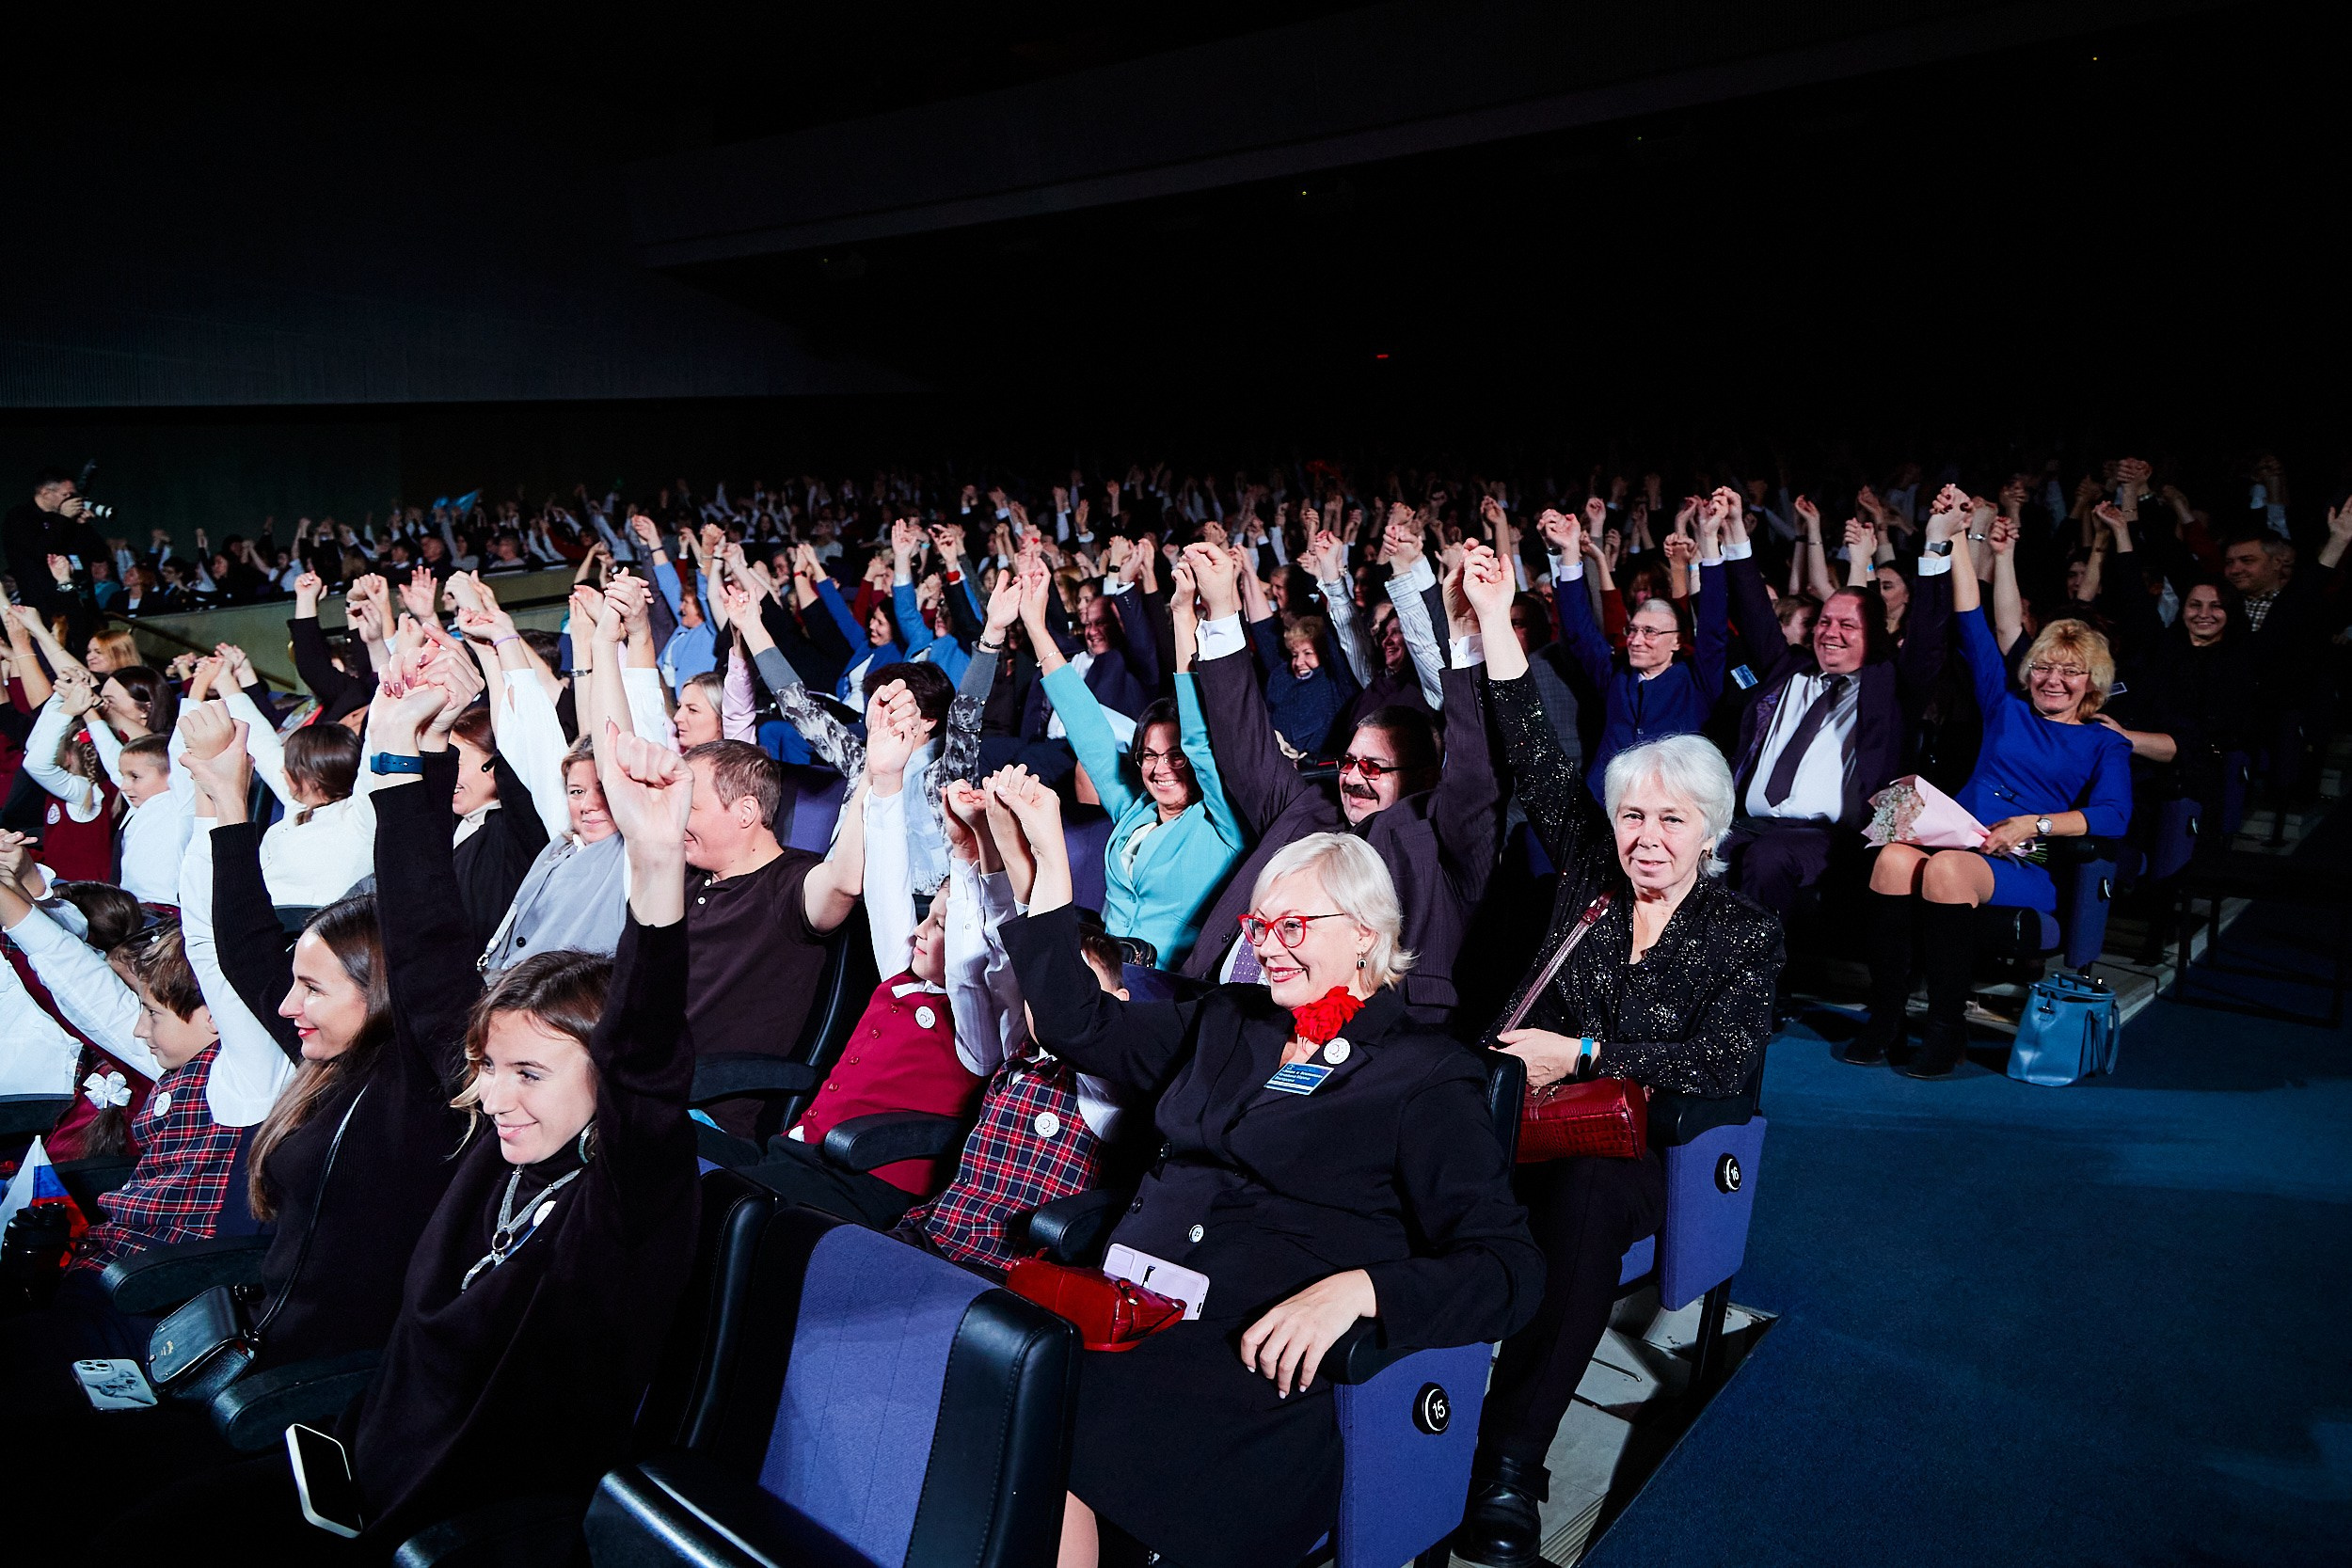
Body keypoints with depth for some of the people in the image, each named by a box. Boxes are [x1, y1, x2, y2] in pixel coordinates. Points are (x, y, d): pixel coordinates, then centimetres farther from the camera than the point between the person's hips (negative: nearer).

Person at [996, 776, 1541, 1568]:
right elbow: (1079, 1023, 25)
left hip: (1257, 1359, -5)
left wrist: (1356, 1288, -21)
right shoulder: (1227, 1022, 21)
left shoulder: (1428, 1077, 3)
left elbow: (1508, 1271, -4)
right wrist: (1050, 856, 21)